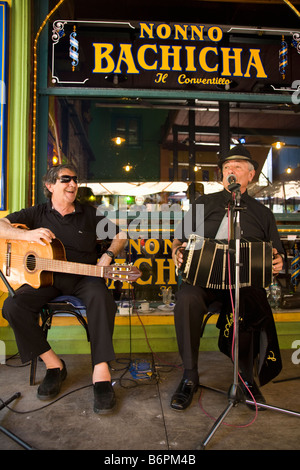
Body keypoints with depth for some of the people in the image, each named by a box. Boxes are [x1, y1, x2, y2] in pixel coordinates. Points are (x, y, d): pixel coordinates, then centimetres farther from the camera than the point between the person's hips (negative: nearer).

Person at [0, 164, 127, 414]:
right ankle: (54, 365, -12)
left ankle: (101, 373, -32)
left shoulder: (89, 214, 10)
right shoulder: (38, 213, 9)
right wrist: (27, 234, -19)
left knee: (101, 296, -35)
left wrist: (107, 256, -6)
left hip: (83, 277, -1)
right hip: (45, 277, 1)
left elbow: (120, 235, 14)